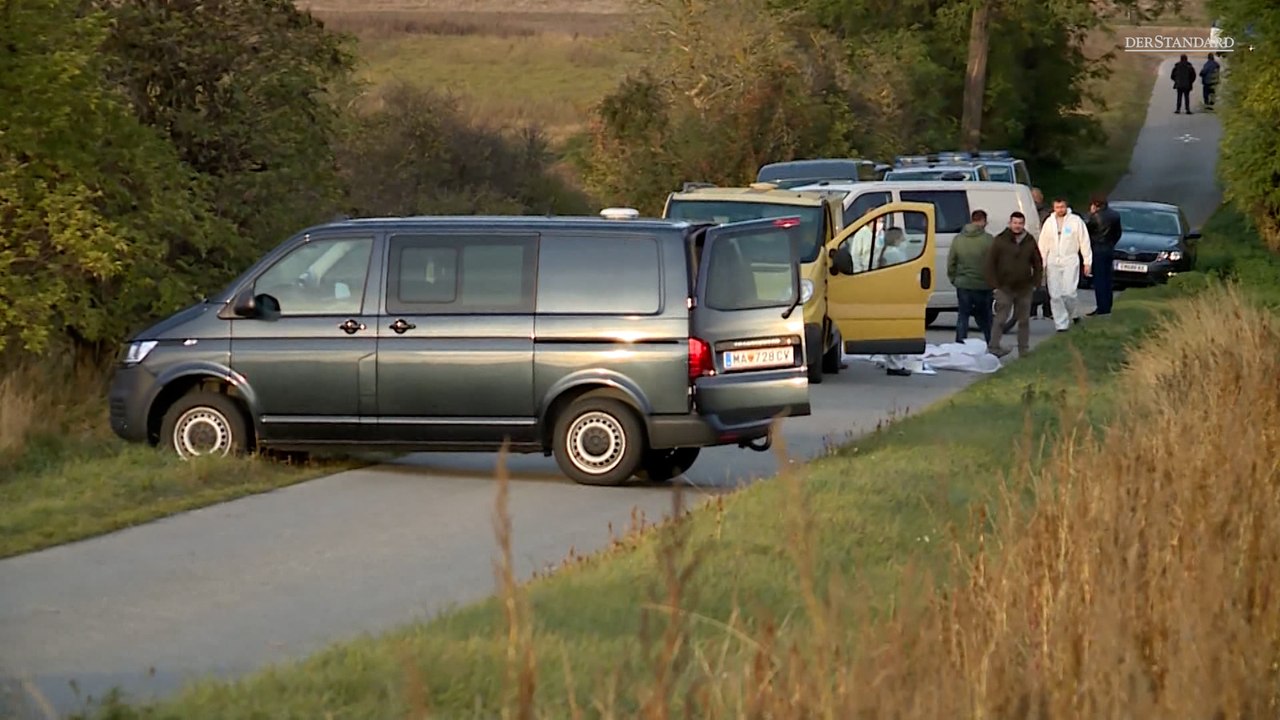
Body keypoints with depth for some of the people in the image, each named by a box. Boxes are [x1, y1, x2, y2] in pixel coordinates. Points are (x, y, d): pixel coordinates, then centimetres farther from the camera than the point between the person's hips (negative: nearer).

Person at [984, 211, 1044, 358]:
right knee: (1000, 319, -8)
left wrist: (1036, 282, 4)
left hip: (1024, 289, 4)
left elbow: (1038, 263, 14)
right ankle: (993, 347, -7)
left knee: (1024, 320, 10)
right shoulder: (1000, 241, -3)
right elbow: (990, 262, -2)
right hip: (1004, 288, -4)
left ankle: (1024, 350, 18)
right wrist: (994, 282, -9)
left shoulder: (1030, 241, 7)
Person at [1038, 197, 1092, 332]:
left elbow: (1084, 242, 1)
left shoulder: (1076, 221, 0)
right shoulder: (1049, 222, 9)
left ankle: (1074, 314, 17)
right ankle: (1061, 324, 5)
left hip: (1070, 261, -3)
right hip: (1053, 262, 3)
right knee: (1055, 295, -1)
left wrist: (1087, 262, -2)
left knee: (1068, 293, -11)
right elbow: (1043, 245, 12)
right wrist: (1041, 264, 7)